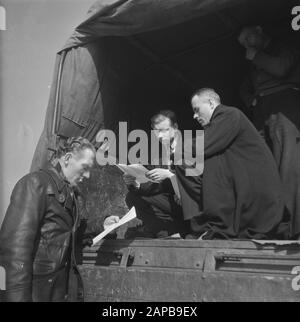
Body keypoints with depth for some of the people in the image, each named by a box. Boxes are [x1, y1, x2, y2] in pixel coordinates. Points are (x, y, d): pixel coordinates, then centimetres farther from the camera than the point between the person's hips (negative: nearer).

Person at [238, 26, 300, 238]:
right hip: (262, 114, 7)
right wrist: (253, 104, 11)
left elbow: (280, 69, -5)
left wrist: (255, 56, 7)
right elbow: (245, 90, 32)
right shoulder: (255, 64, 34)